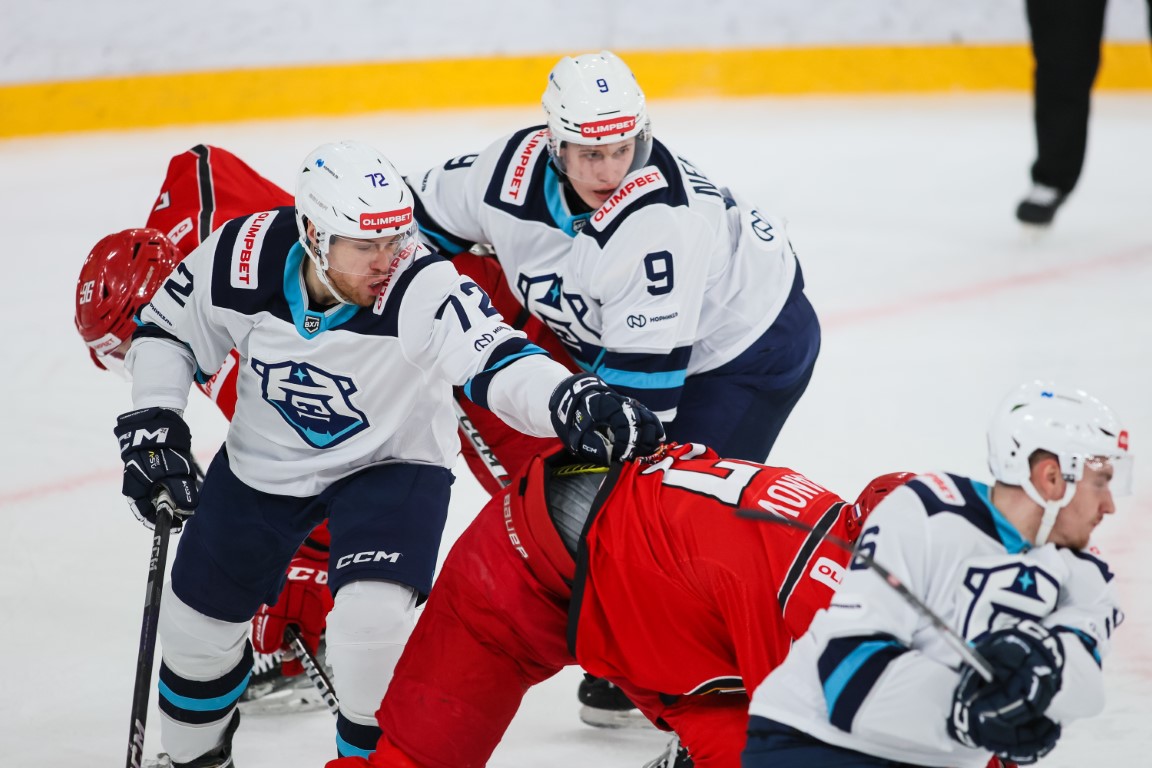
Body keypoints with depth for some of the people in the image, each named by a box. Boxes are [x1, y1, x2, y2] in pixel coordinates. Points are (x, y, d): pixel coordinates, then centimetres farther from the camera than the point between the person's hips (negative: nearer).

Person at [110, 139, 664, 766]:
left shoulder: (421, 289, -33)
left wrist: (573, 403, -66)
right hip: (264, 460, 4)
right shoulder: (243, 259, -24)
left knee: (372, 618, -25)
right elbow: (165, 331, -5)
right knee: (198, 618, 13)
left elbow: (496, 361, -48)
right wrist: (152, 426, -14)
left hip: (391, 463, -4)